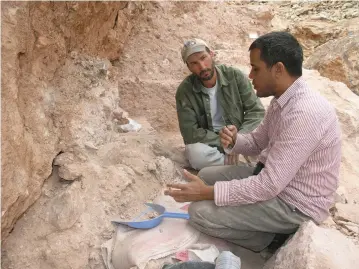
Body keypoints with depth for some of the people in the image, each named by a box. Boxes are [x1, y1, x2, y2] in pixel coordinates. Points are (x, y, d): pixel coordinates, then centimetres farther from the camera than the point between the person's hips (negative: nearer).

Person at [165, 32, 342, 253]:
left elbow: (269, 185, -30)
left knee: (200, 212, -16)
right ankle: (269, 228, 10)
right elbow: (259, 141, 13)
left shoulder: (305, 113, -31)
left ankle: (273, 239, 3)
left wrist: (208, 192, -26)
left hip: (295, 203, -9)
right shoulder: (283, 99, 0)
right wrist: (235, 140, -11)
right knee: (206, 175, 12)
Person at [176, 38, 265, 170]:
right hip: (209, 143, -1)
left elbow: (256, 111, -8)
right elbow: (190, 133, -15)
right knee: (195, 154, -34)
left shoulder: (235, 76, -10)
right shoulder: (184, 91, -13)